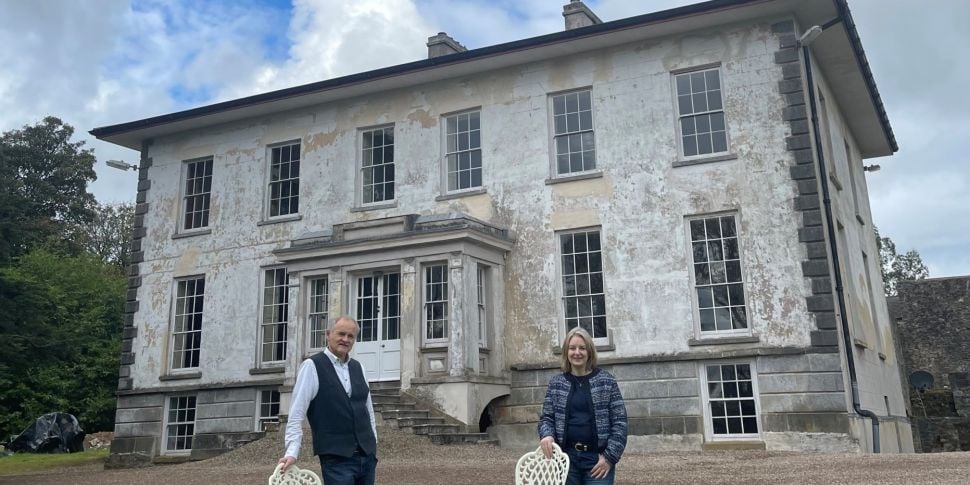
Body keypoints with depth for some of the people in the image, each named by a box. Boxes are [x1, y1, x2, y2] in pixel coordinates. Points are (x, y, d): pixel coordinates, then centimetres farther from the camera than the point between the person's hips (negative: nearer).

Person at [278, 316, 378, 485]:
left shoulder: (357, 367, 12)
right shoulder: (312, 366, -4)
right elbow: (297, 413, -8)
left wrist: (373, 444, 14)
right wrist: (292, 452, -15)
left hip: (367, 455, 5)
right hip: (336, 458, -5)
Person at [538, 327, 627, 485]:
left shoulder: (606, 381, 0)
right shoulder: (556, 383, 6)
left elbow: (619, 421, -1)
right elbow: (546, 417, 9)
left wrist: (610, 456, -9)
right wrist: (547, 435, -12)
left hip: (598, 459, -2)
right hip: (566, 458, 2)